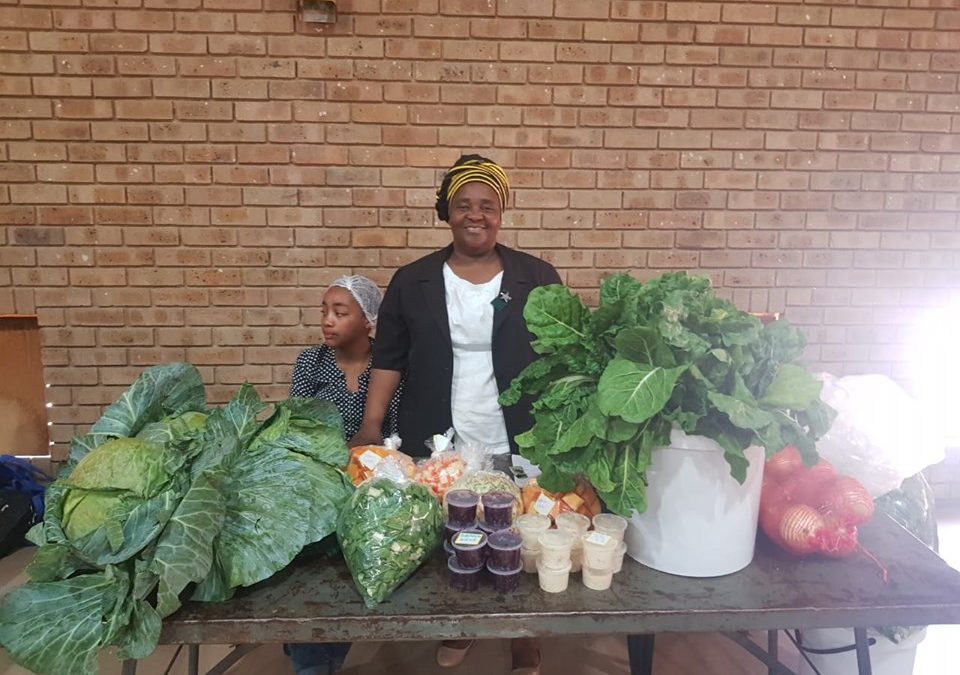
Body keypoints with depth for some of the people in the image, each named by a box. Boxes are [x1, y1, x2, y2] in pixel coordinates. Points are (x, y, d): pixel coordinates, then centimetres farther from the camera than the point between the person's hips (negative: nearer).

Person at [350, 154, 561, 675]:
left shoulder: (537, 278, -1)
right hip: (437, 450, 1)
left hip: (517, 450, 0)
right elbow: (388, 358, 3)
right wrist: (371, 423, -6)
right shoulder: (413, 281, 2)